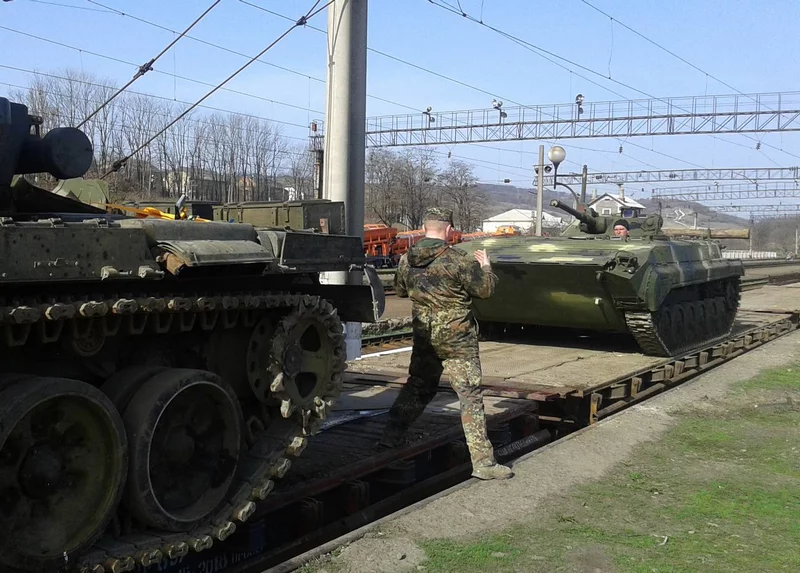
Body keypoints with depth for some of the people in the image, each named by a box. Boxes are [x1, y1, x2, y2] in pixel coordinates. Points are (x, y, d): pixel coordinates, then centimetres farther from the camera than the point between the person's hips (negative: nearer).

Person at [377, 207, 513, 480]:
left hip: (423, 336, 6)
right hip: (457, 339, -6)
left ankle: (389, 439, 25)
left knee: (417, 387, 22)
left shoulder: (407, 259, 1)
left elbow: (399, 290, 18)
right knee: (470, 396, -2)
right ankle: (482, 462, 0)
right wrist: (485, 266, 10)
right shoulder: (458, 259, -17)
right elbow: (486, 289, -8)